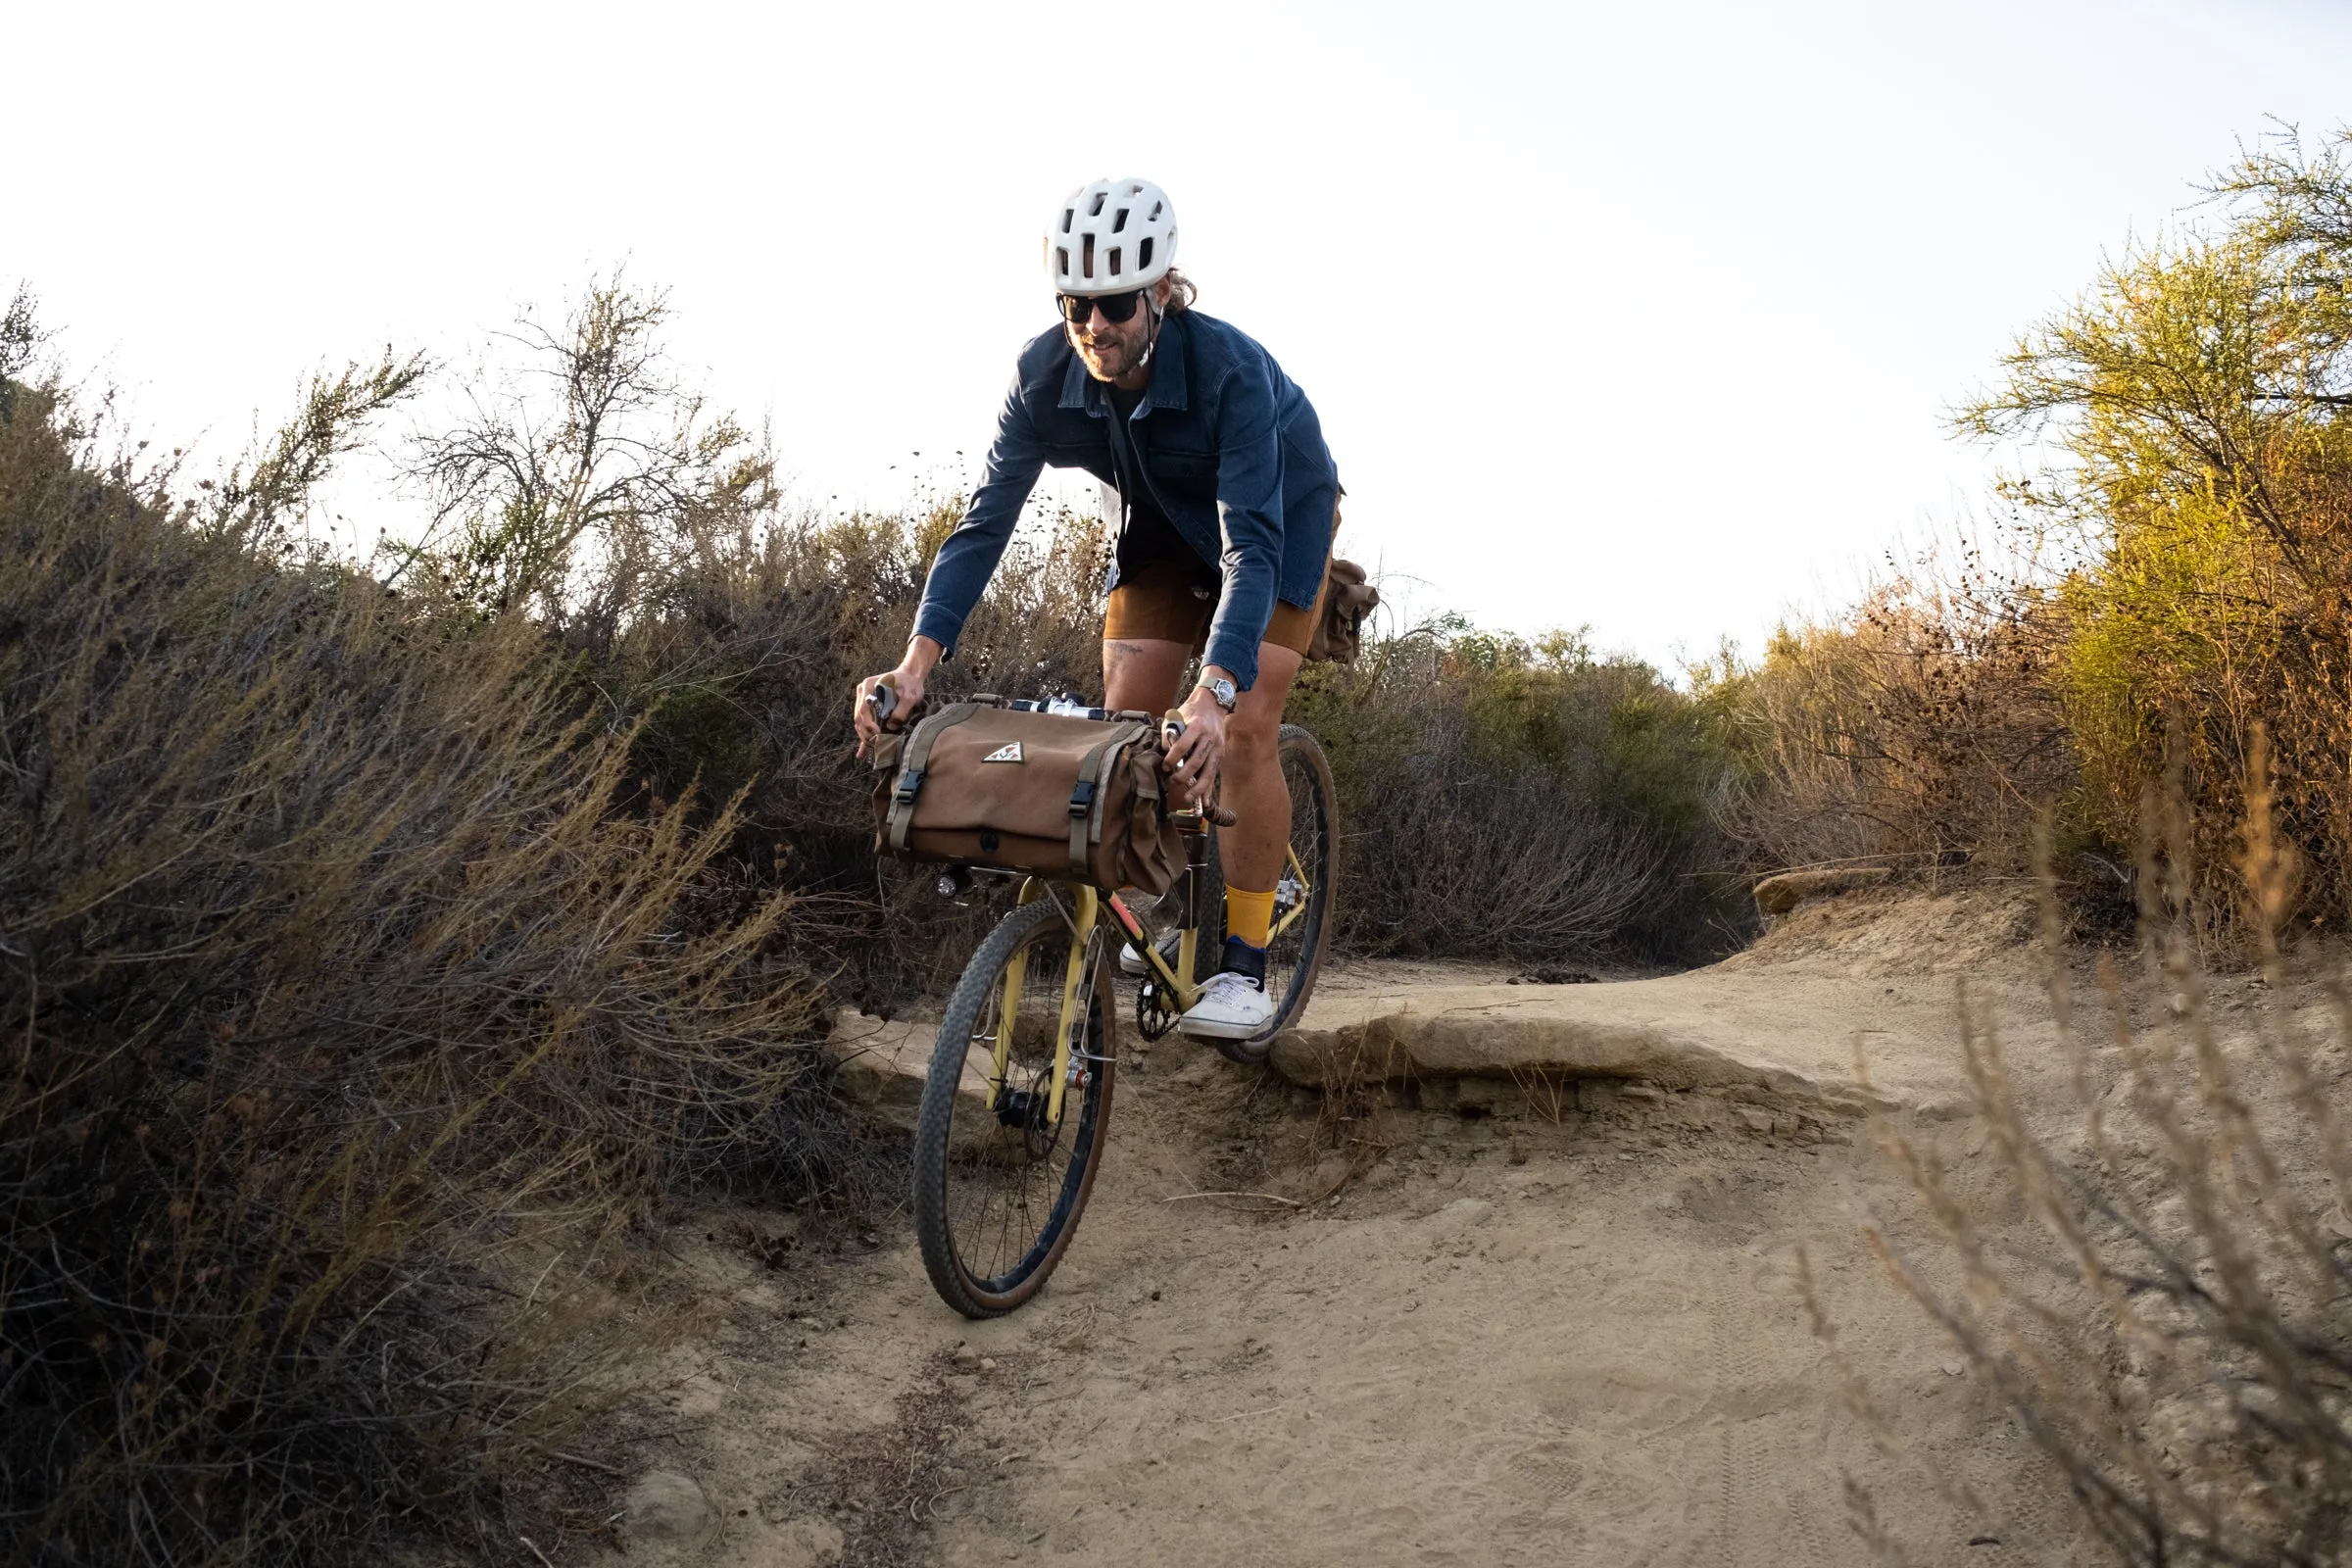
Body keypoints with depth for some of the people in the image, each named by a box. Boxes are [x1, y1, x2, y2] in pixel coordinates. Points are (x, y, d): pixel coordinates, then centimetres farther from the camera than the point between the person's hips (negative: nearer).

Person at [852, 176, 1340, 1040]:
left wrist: (1215, 691, -58)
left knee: (1242, 727, -17)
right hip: (1164, 523, 4)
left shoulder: (1229, 366, -37)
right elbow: (986, 519, -26)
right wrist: (917, 661, -38)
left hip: (1280, 516, -4)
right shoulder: (1045, 374, -25)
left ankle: (1243, 967, -9)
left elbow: (1252, 541, -44)